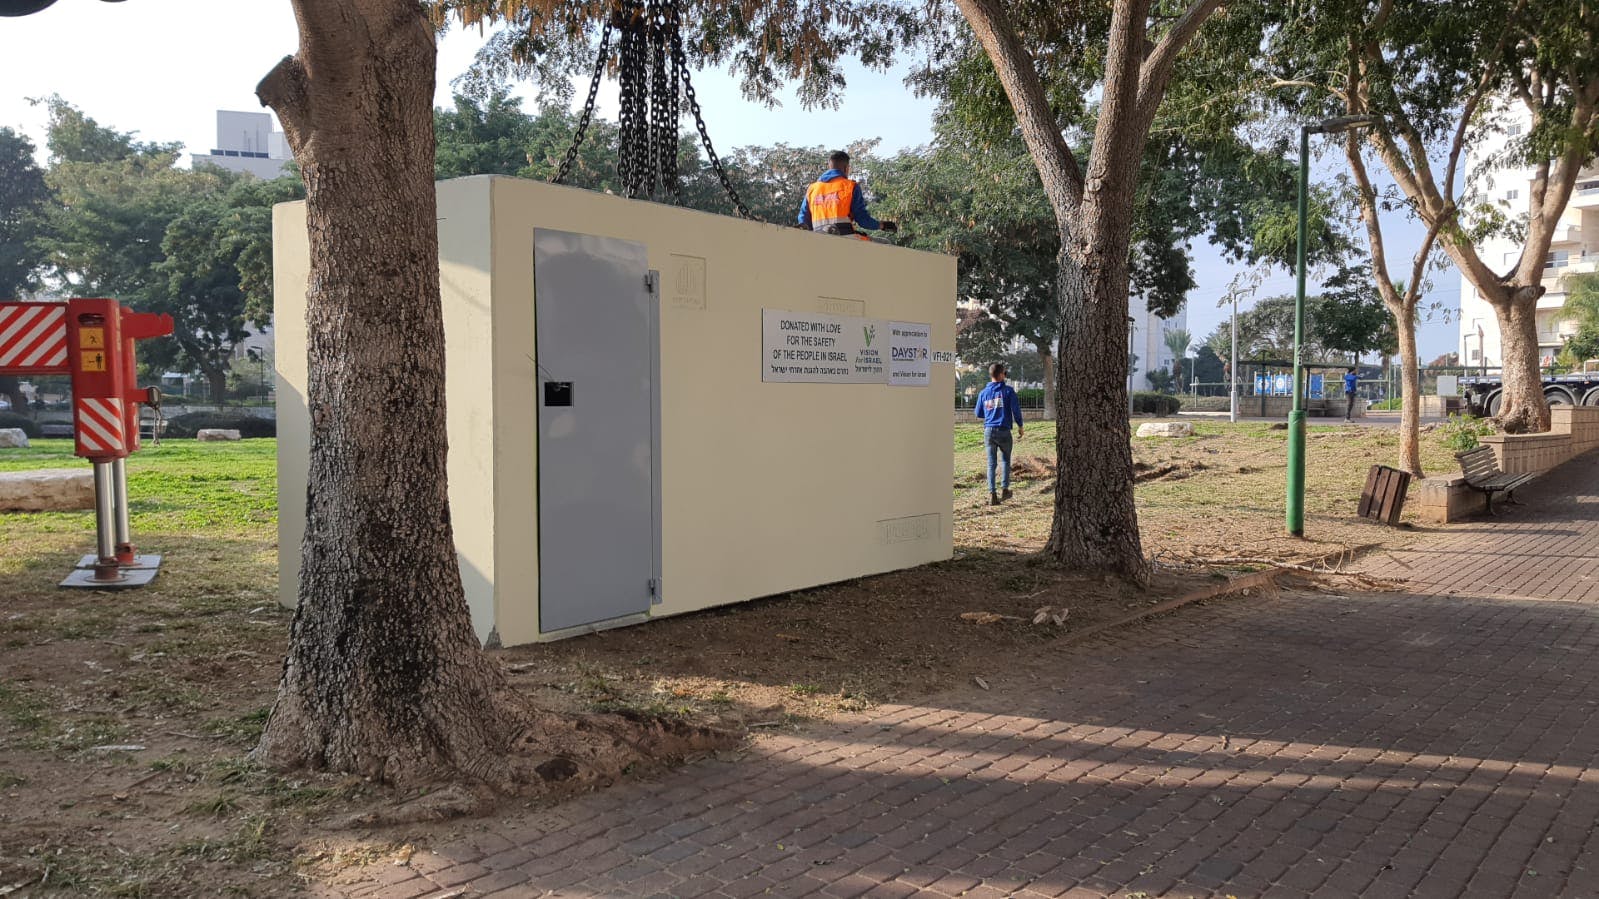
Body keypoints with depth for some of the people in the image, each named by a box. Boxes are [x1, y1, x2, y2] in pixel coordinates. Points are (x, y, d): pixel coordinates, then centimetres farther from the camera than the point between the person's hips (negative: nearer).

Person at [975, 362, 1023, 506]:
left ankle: (992, 494, -1)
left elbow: (978, 413, 14)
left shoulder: (983, 393, 6)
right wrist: (1020, 426, 8)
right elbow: (1016, 409, -5)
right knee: (1005, 460, 16)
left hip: (988, 430, 2)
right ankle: (1005, 489, 15)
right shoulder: (1008, 390, -4)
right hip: (1003, 430, -2)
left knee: (991, 463, 4)